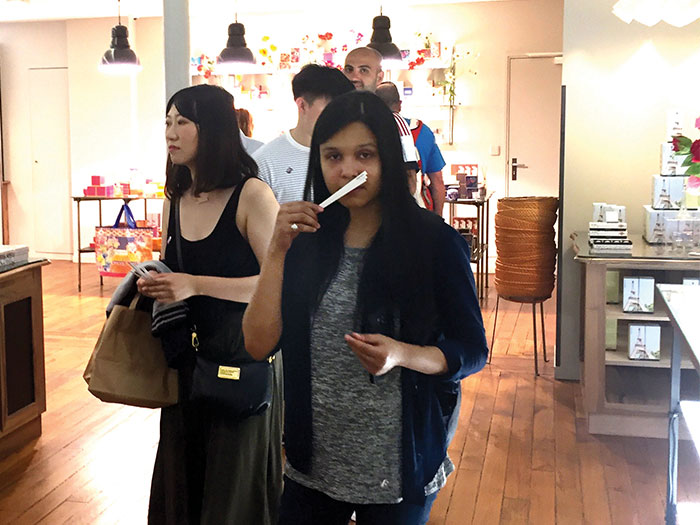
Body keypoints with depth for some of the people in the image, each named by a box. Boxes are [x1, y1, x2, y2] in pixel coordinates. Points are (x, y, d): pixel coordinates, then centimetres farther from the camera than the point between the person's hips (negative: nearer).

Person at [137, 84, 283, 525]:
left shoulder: (252, 195, -14)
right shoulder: (176, 199, 8)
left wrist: (196, 285, -24)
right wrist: (152, 284, 1)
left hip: (244, 354, -6)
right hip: (187, 356, 6)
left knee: (235, 480, 7)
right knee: (184, 471, 17)